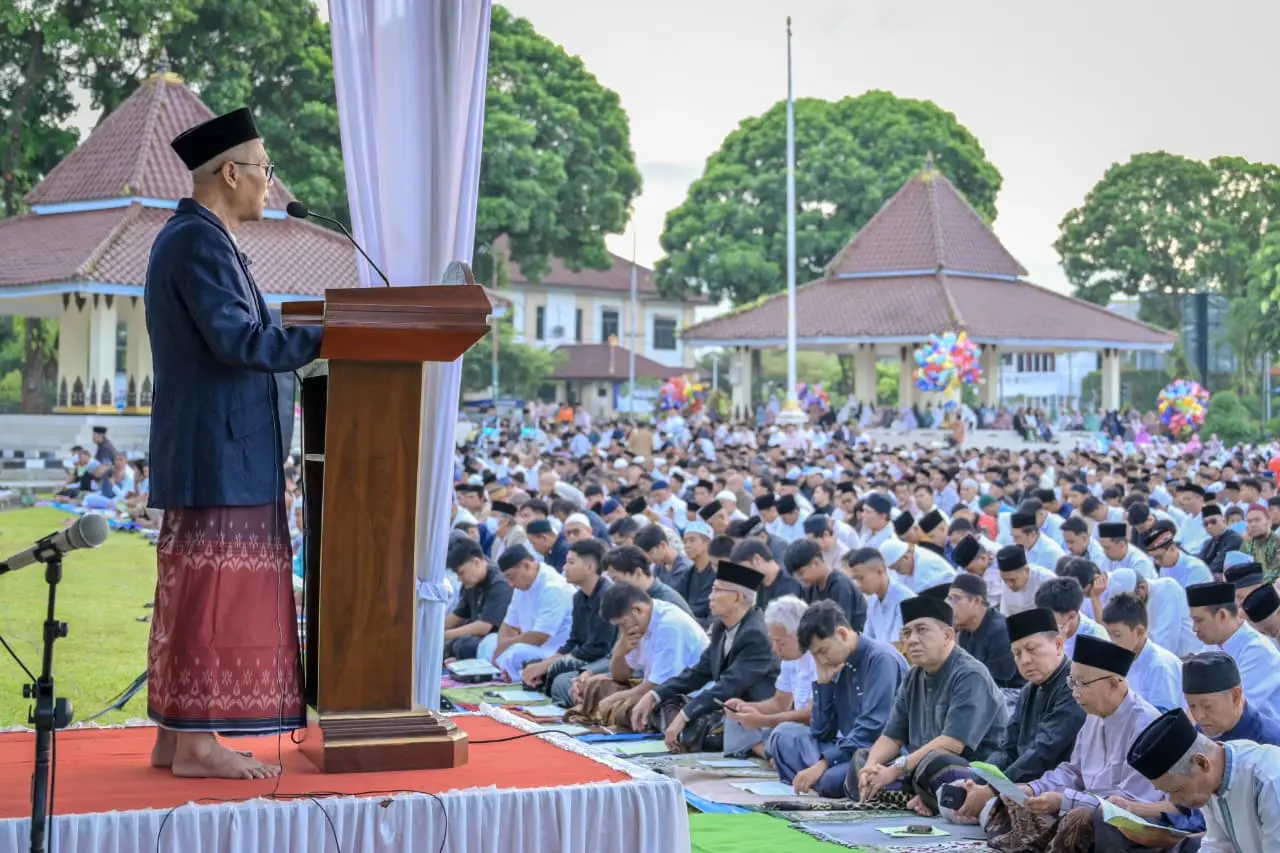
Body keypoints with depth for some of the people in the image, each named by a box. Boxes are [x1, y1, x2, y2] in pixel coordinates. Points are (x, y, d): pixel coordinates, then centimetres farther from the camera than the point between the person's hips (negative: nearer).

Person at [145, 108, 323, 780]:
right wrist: (328, 338, -19)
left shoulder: (188, 236, 18)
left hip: (203, 454, 10)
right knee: (215, 593, -7)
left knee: (191, 593, 12)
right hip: (220, 454, -10)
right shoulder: (200, 240, -15)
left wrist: (305, 342, 16)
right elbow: (237, 340, -24)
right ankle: (195, 742, -4)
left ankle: (176, 736, 16)